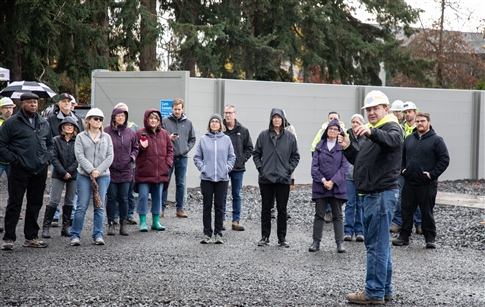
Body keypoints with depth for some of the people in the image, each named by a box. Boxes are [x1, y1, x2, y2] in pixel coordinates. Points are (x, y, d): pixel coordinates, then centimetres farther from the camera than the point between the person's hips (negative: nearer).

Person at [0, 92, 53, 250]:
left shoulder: (44, 124, 13)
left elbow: (50, 144, 26)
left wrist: (47, 158, 10)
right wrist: (13, 159, -11)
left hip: (39, 171, 5)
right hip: (19, 171, -5)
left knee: (35, 204, 11)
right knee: (14, 204, -3)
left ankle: (31, 237, 20)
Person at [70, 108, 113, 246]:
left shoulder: (106, 137, 9)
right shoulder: (81, 137, 3)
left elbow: (109, 157, 2)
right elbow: (80, 156, -7)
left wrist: (98, 171, -10)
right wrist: (91, 170, -16)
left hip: (103, 176, 2)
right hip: (84, 176, -2)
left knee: (100, 207, 4)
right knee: (81, 207, -3)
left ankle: (98, 235, 10)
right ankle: (75, 235, 3)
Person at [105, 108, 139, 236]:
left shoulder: (130, 132, 6)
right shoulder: (106, 131, -5)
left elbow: (135, 147, 18)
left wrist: (132, 156, 0)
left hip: (126, 170, 3)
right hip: (110, 170, -3)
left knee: (124, 199, 7)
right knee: (112, 198, 3)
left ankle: (123, 223, 15)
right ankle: (111, 224, 11)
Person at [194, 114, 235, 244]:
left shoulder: (226, 139, 5)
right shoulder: (203, 139, 2)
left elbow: (232, 157, 10)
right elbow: (197, 157, 6)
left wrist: (227, 168, -4)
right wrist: (202, 168, -7)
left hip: (222, 178, 1)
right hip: (206, 178, 0)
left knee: (219, 207, 5)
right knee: (207, 206, 3)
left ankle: (218, 234, 11)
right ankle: (207, 234, 9)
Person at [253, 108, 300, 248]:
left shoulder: (290, 136, 2)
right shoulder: (263, 135, 1)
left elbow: (295, 156, 8)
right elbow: (256, 154, 8)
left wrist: (289, 169, -3)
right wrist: (260, 167, -4)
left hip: (283, 179, 0)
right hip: (266, 178, 0)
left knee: (282, 209, 5)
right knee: (266, 209, 6)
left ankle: (282, 238, 12)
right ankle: (265, 236, 14)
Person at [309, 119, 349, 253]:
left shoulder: (342, 147, 2)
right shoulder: (319, 146, 7)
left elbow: (344, 167, -5)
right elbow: (314, 165, 2)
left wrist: (333, 181, -13)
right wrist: (322, 180, -11)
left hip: (337, 186, -1)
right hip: (320, 186, 2)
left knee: (338, 216, 4)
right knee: (319, 215, 5)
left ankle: (340, 242, 6)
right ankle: (316, 242, 9)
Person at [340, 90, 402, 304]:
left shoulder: (392, 128, -9)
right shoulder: (374, 133, 22)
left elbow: (392, 140, -34)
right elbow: (360, 161, 24)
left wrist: (372, 132, -53)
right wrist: (348, 148, 6)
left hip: (382, 194, -10)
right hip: (371, 194, 10)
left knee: (377, 245, -9)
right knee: (379, 244, 14)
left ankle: (374, 293, -6)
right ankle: (385, 290, 22)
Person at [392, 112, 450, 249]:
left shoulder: (436, 140, -4)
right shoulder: (409, 139, 12)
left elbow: (445, 159, -8)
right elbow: (402, 155, 24)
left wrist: (432, 174, -12)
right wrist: (403, 169, 9)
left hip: (427, 184, -5)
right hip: (409, 182, 5)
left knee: (427, 212, 2)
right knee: (406, 210, 7)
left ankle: (430, 238, 11)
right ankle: (404, 236, 15)